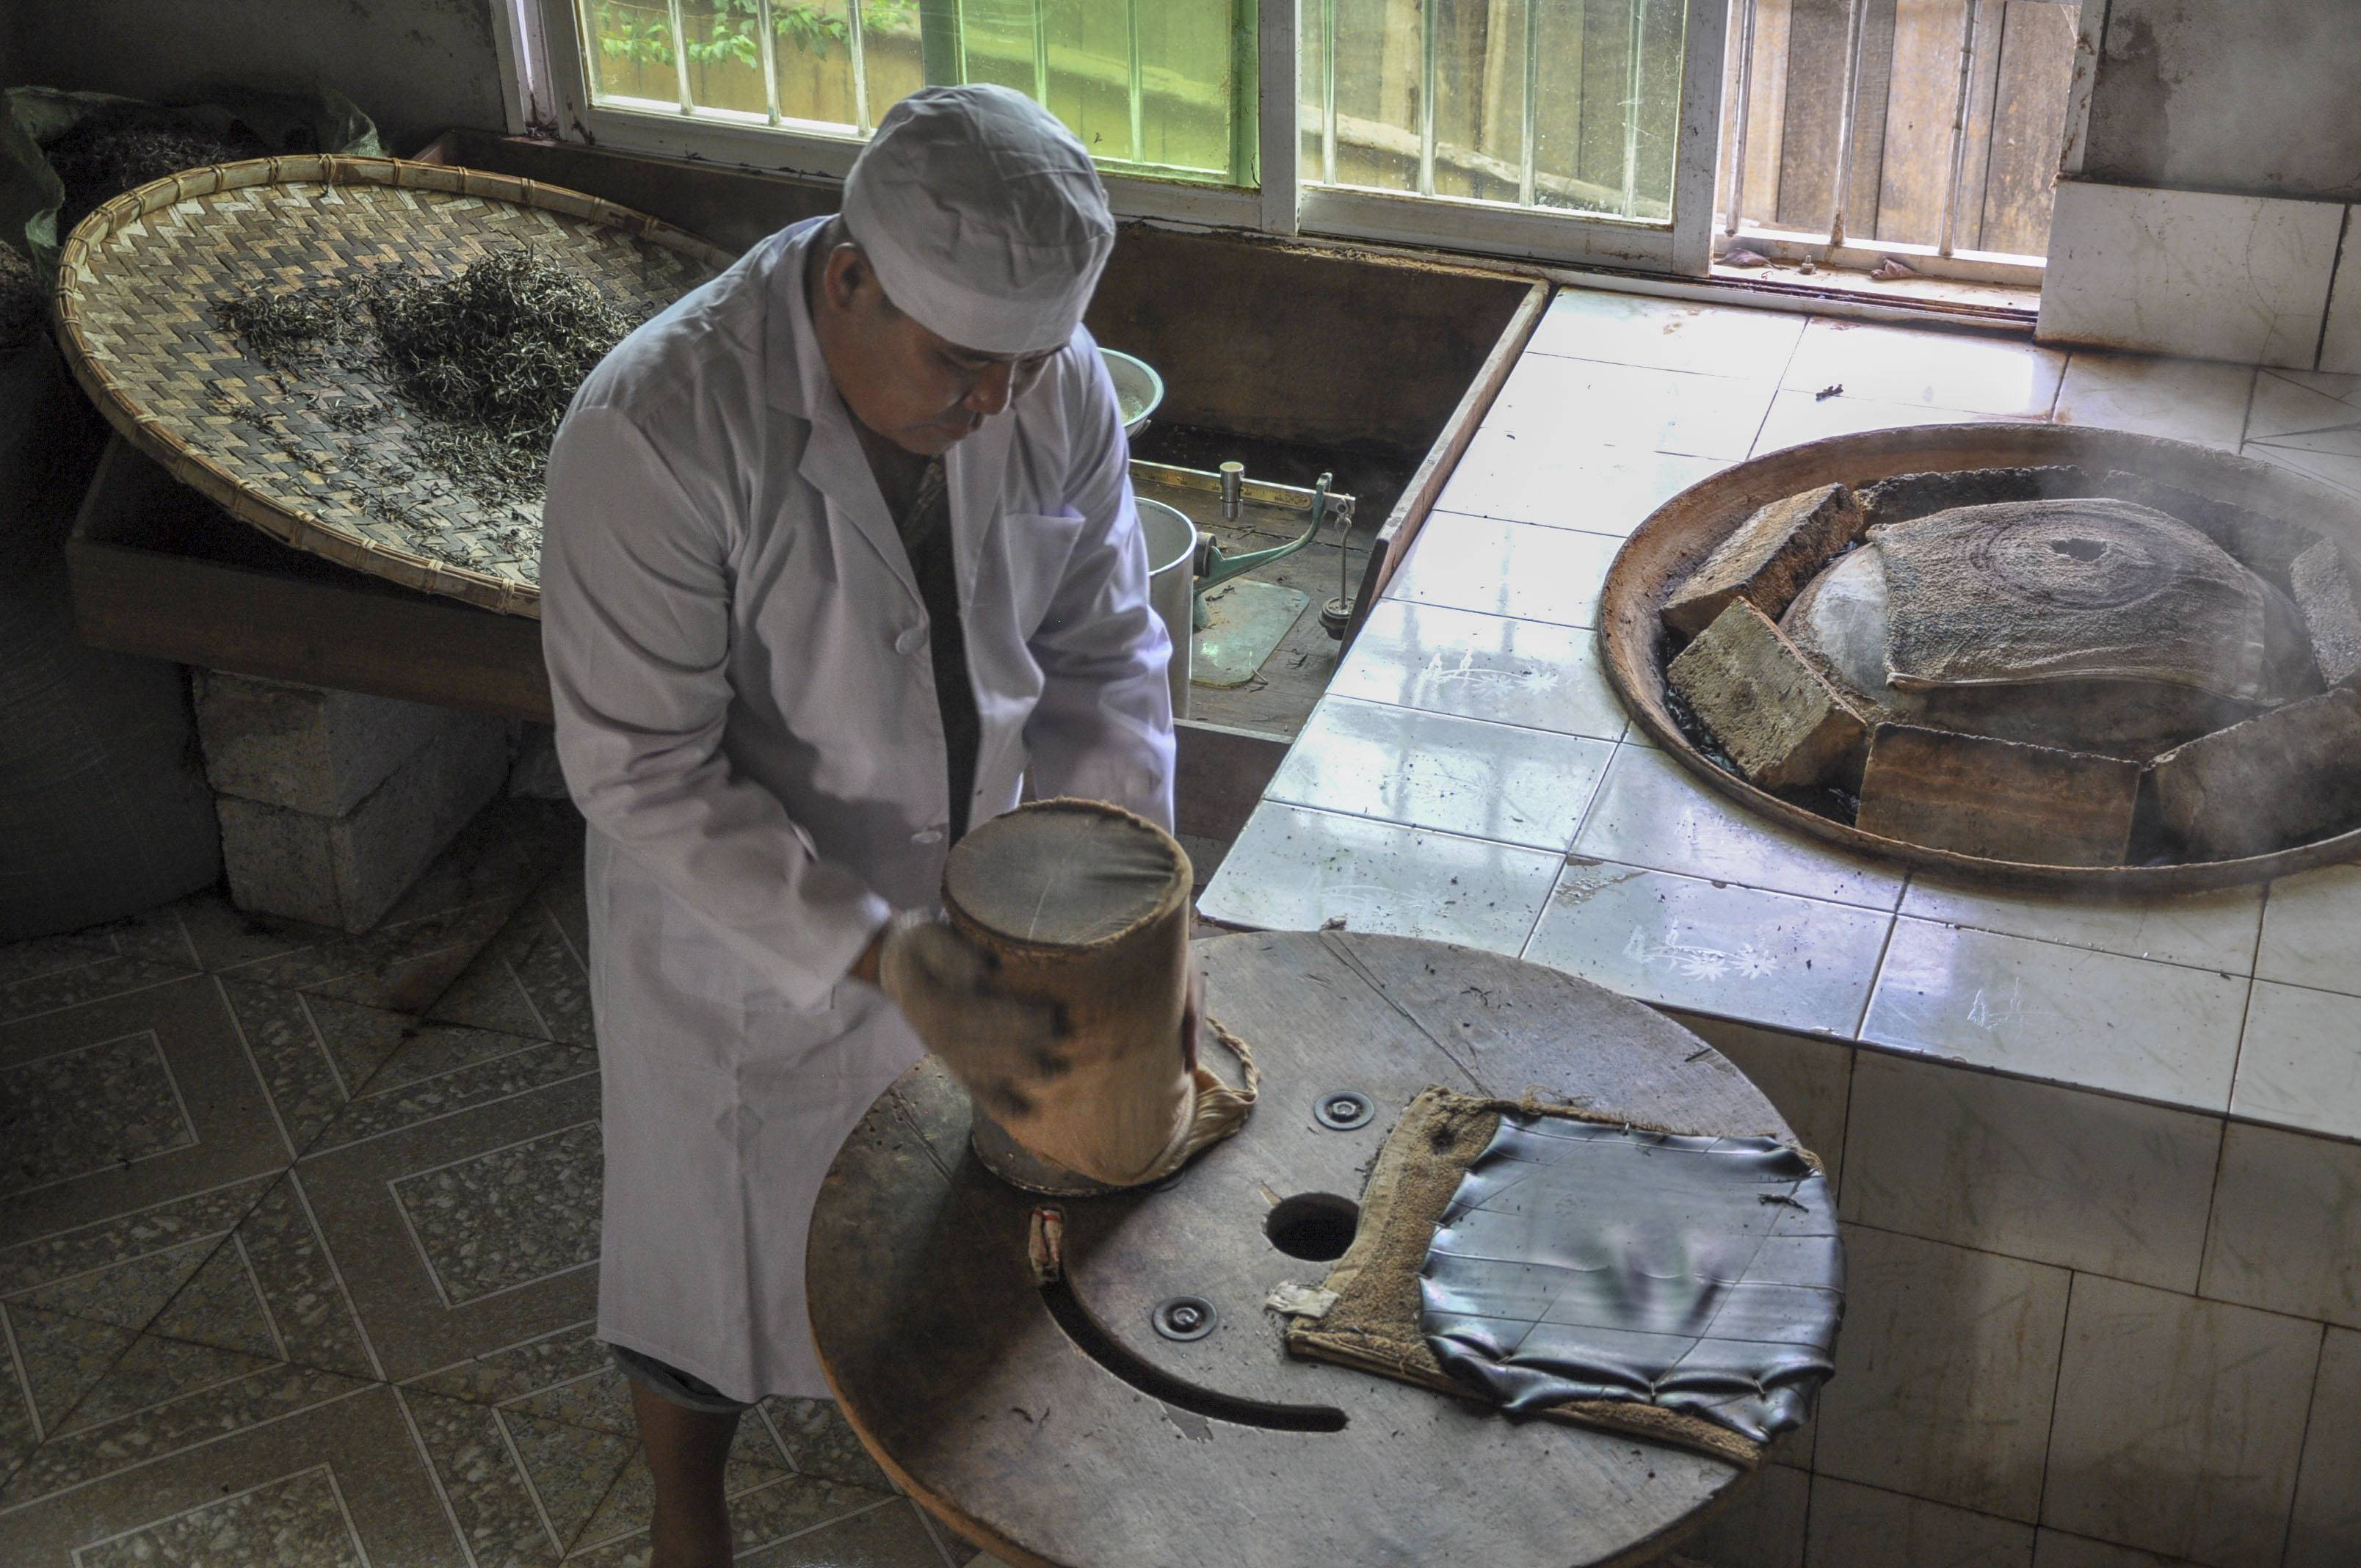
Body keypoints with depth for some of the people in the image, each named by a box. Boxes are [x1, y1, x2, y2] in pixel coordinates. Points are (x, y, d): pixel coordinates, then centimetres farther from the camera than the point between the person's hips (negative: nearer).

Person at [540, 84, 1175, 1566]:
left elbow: (1103, 655, -8)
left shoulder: (1057, 381, -17)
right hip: (745, 929, -4)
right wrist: (869, 949, -37)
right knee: (719, 1243, 19)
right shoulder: (656, 430, -33)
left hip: (970, 886, 4)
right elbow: (645, 774, -29)